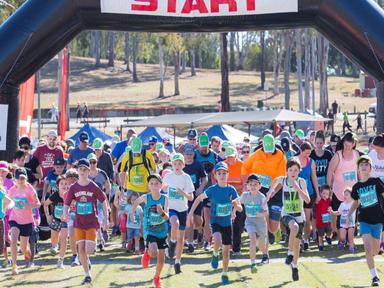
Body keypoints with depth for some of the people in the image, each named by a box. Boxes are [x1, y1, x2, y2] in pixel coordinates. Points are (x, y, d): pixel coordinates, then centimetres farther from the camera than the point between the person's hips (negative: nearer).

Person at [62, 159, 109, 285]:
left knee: (88, 250, -13)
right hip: (79, 223, 3)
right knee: (81, 249, 0)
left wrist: (105, 219, -1)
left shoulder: (94, 187, -8)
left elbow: (104, 201, 1)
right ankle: (88, 275, 14)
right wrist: (65, 213, -22)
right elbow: (67, 203, 0)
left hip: (92, 222, -3)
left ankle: (87, 259, 25)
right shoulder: (73, 188, -2)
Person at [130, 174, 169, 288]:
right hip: (149, 230, -2)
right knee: (153, 253, -26)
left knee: (161, 257, 10)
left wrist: (162, 212, -37)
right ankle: (147, 252, 12)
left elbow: (167, 217, -18)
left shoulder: (164, 198, -14)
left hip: (162, 231, 2)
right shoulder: (146, 197, -14)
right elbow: (137, 201, 10)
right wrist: (132, 213, 14)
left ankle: (157, 277, 36)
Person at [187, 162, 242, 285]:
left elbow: (240, 209, -2)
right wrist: (190, 213, -3)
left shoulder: (232, 190, -5)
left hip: (227, 223, 2)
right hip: (215, 222, -2)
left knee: (226, 250, 7)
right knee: (218, 241, -32)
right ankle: (215, 255, 2)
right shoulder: (212, 190, -10)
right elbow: (199, 199, 3)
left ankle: (225, 274, 27)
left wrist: (236, 205, -26)